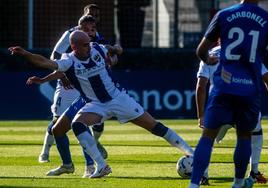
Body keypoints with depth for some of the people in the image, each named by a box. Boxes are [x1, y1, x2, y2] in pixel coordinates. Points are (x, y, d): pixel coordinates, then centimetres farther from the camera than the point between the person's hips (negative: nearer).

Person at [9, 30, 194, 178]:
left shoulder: (97, 49, -8)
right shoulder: (69, 62, -15)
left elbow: (111, 50, 18)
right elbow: (45, 62, -30)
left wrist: (114, 50, -2)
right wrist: (24, 53, -41)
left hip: (119, 97, 1)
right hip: (96, 105, -1)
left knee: (154, 125, -1)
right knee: (77, 124, -29)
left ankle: (189, 151, 10)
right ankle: (101, 166, -28)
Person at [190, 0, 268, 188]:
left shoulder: (224, 15, 2)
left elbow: (201, 51, 11)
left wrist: (208, 60, 32)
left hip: (224, 86, 0)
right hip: (251, 89, 0)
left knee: (208, 135, 0)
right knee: (244, 135, 20)